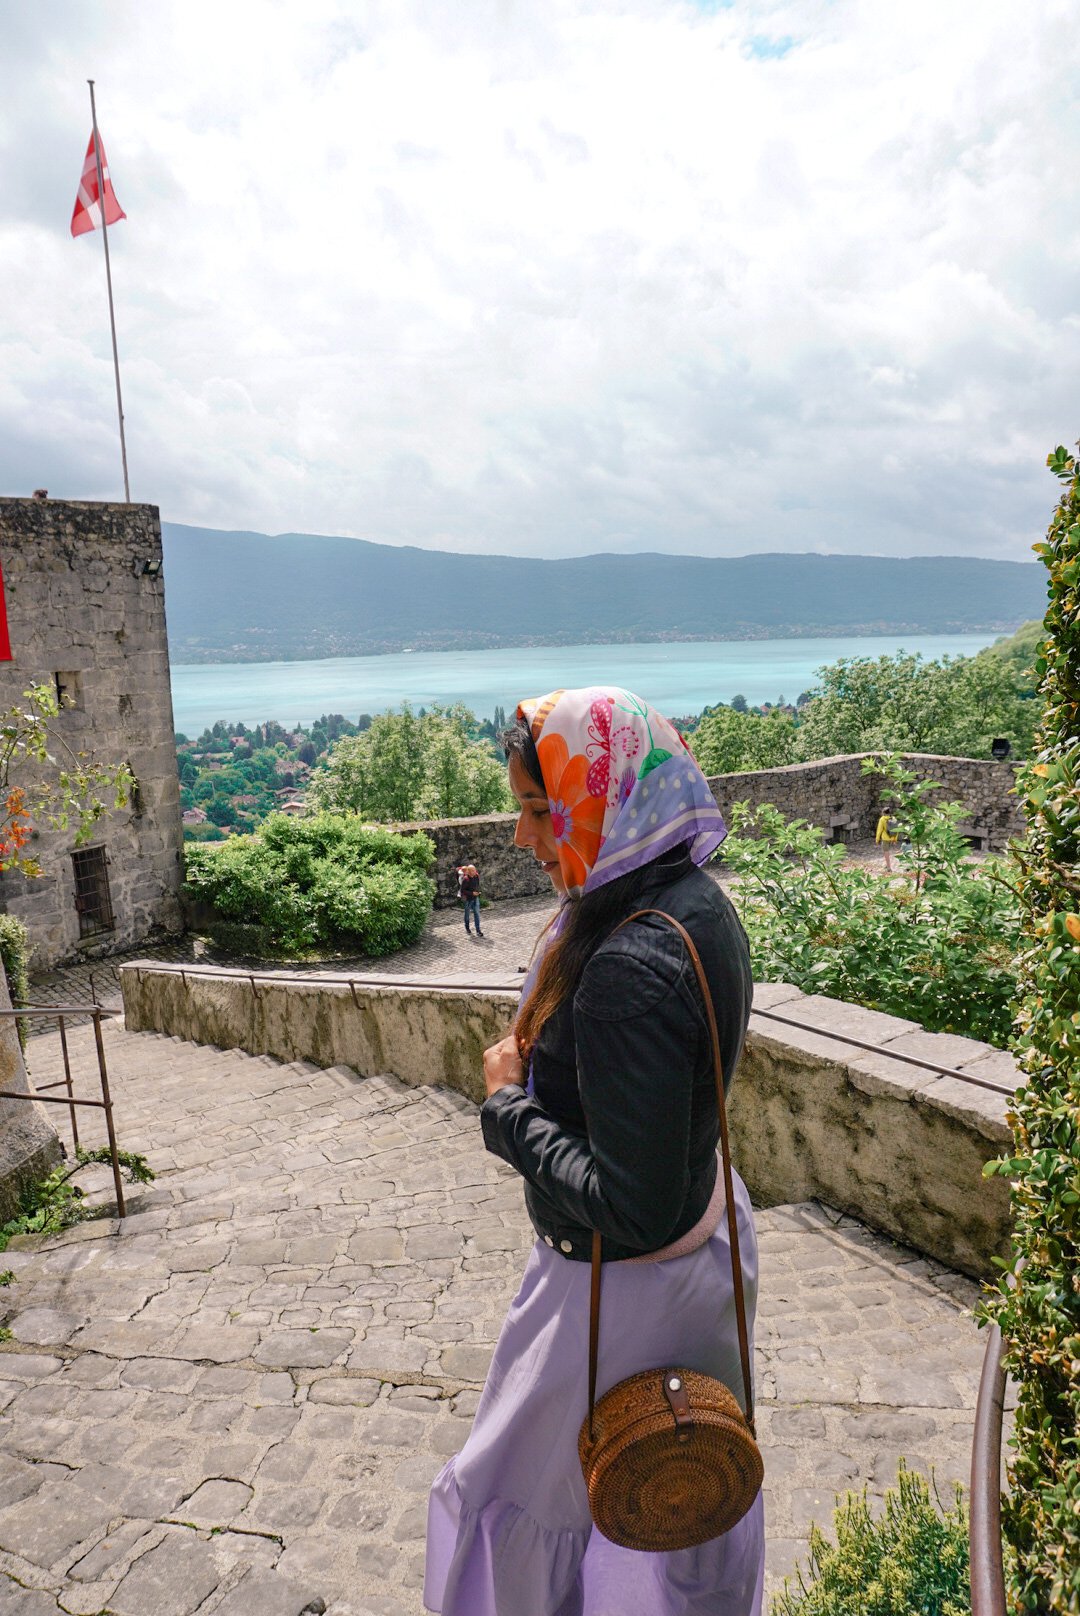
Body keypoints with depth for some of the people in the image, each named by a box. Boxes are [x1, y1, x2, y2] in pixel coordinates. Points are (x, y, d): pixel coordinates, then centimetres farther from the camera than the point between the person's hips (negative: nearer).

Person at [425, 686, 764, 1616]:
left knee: (537, 1501, 18)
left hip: (625, 1286, -9)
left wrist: (509, 1108, -21)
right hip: (706, 1238, 9)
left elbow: (630, 1210, -32)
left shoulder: (630, 972, -34)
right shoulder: (699, 906, -4)